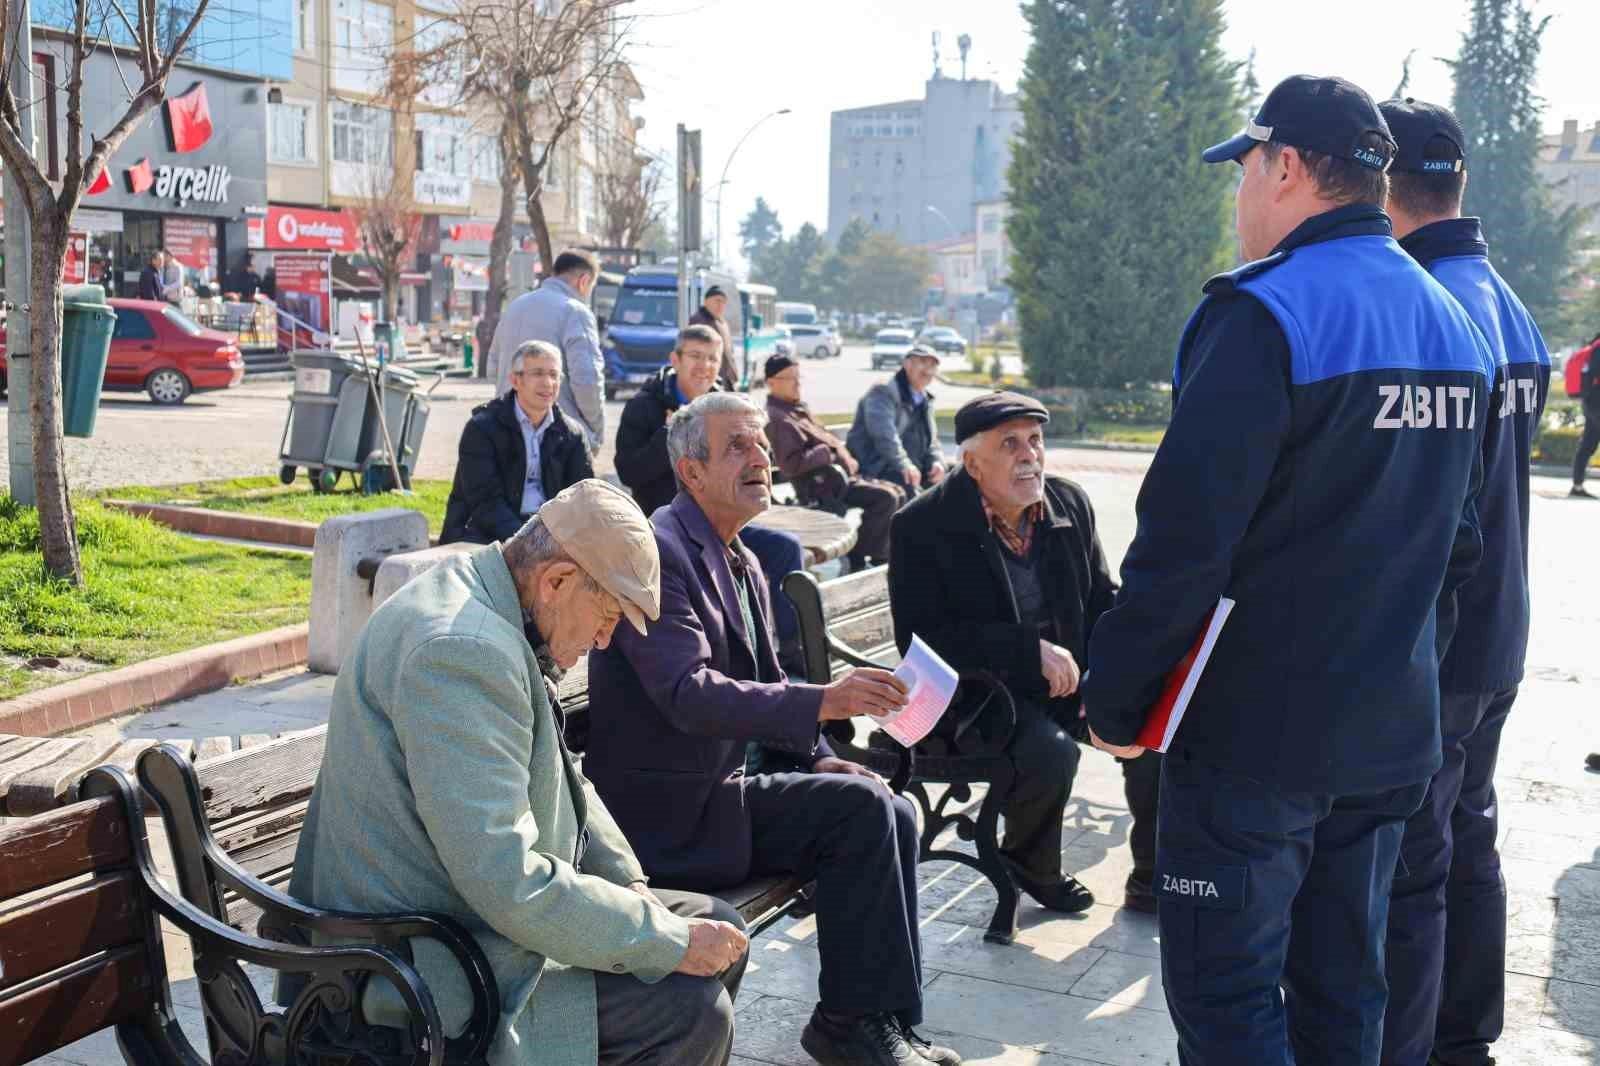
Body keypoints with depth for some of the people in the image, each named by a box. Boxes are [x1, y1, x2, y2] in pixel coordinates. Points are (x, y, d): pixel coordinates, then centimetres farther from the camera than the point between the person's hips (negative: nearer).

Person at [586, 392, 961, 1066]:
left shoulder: (743, 564, 15)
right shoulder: (658, 551, -16)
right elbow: (688, 692, -28)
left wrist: (818, 759, 3)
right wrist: (820, 703, -37)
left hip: (727, 784, 9)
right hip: (671, 812, -9)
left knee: (895, 812, -3)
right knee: (863, 808, -19)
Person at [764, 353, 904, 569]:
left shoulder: (798, 409, 19)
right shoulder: (778, 419, -14)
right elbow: (791, 464, -24)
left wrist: (841, 450, 8)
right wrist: (829, 453, -17)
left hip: (837, 474, 11)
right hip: (822, 487, -11)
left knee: (898, 494, 9)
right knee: (885, 498, -21)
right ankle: (860, 558, -12)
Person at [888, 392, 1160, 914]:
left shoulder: (1071, 503, 3)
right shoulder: (922, 525, -13)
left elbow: (1103, 600, 14)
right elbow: (920, 637, -18)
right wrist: (1030, 649, -24)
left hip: (1068, 676, 6)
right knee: (1051, 750, -31)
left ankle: (1152, 881, 5)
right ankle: (1028, 867, 0)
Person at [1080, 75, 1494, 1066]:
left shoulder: (1263, 315, -17)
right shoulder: (1452, 324, 9)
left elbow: (1183, 538, -21)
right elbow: (1456, 535, 16)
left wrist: (1115, 698, -11)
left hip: (1257, 731, -8)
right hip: (1391, 728, 8)